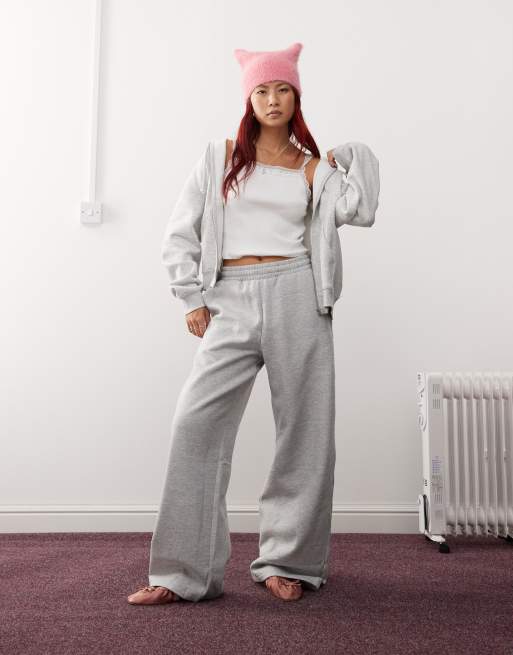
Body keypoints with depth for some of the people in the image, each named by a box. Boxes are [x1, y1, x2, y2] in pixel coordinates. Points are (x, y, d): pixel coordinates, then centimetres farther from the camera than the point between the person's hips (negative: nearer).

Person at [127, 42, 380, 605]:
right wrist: (192, 299, 1)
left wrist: (356, 152, 5)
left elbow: (361, 210, -6)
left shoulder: (314, 167, 14)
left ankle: (289, 563, 16)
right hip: (231, 303, 0)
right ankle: (184, 573, -1)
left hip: (295, 297, 1)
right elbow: (179, 235, 10)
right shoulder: (221, 157, 13)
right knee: (196, 424, -11)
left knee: (304, 428, 0)